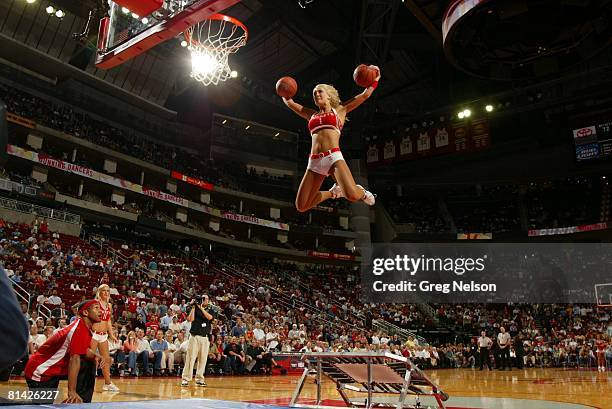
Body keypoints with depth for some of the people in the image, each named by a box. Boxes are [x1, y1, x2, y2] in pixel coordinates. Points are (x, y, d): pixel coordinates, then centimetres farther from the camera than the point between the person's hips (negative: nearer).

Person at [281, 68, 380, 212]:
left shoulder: (339, 110, 17)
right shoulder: (312, 115, 25)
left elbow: (365, 95, 16)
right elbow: (290, 103, 35)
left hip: (334, 156, -4)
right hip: (314, 161, 4)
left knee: (352, 195, -30)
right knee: (301, 206, -3)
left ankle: (362, 192, 11)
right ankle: (333, 192, 23)